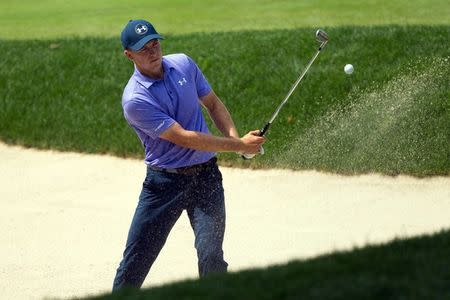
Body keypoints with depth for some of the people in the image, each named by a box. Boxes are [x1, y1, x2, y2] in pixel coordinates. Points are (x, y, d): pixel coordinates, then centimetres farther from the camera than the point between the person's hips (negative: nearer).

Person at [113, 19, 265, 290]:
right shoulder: (134, 99, -18)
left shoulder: (183, 64, 0)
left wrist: (235, 137, -6)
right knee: (135, 261, 2)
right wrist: (239, 146, -20)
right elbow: (183, 137, -21)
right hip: (164, 181, -3)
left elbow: (213, 103, 13)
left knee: (211, 254, -11)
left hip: (206, 175, 3)